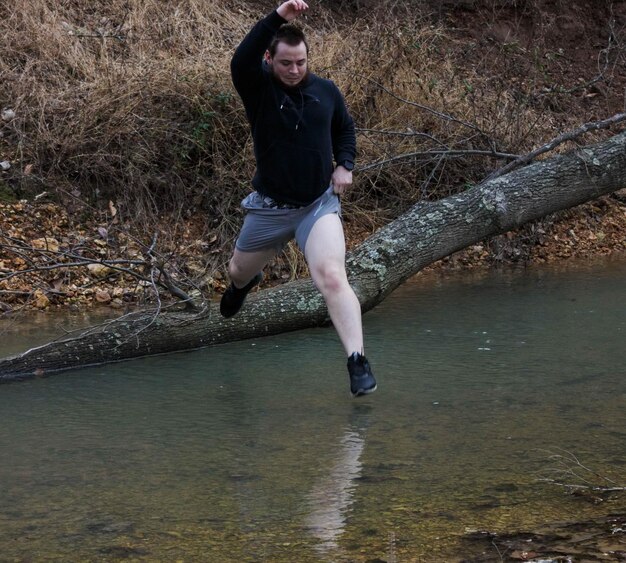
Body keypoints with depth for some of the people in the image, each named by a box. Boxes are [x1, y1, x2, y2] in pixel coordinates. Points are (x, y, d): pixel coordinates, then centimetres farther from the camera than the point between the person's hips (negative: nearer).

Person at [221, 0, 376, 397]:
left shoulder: (326, 90, -2)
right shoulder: (259, 87, -13)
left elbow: (345, 129, 17)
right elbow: (240, 61, -37)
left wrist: (345, 164, -2)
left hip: (319, 205, -1)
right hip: (270, 207, 1)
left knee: (333, 277, -23)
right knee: (240, 271, 24)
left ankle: (358, 363, -26)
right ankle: (245, 284, 65)